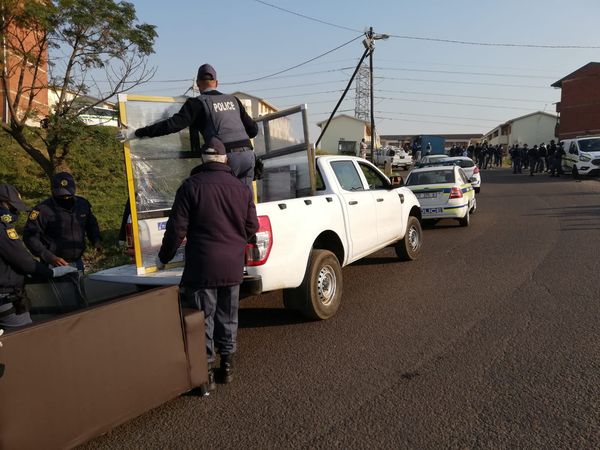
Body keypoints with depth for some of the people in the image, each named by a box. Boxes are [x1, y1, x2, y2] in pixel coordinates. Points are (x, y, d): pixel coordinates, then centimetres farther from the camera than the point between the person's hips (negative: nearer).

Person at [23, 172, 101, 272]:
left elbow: (91, 224, 17)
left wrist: (96, 240, -1)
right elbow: (30, 236, -15)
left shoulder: (83, 204, 0)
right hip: (55, 265, -5)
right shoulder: (43, 210, -15)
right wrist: (49, 257, -24)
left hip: (77, 263, 5)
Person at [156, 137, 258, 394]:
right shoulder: (241, 188, 4)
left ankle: (205, 371, 11)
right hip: (233, 267, 4)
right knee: (228, 317, 17)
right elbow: (251, 227, 8)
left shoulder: (192, 186, -9)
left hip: (202, 266, -4)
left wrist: (164, 257, 5)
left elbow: (177, 227, -9)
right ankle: (227, 365, 28)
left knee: (203, 318, 6)